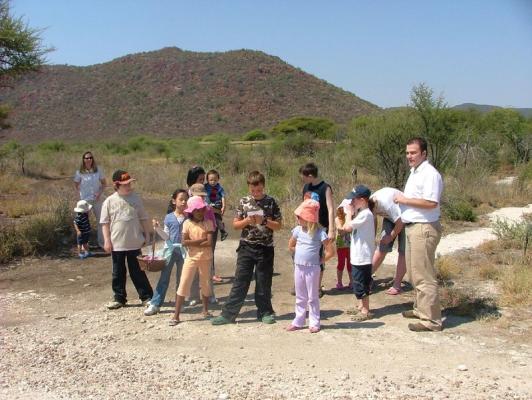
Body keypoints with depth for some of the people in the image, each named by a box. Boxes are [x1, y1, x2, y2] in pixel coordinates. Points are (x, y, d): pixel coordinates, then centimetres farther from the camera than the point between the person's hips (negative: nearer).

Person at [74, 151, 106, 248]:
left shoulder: (98, 169, -3)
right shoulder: (80, 172, -5)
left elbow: (103, 183, 2)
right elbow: (76, 184, 9)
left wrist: (100, 192, -12)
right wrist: (81, 193, -1)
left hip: (98, 199, 1)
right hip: (85, 199, -1)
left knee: (101, 220, 7)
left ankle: (101, 242, 20)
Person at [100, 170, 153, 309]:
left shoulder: (135, 198, 0)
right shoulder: (109, 201, -3)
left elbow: (143, 218, 7)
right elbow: (105, 223, 0)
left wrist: (147, 235, 5)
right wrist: (107, 240, -4)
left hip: (134, 243, 0)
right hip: (117, 244, 0)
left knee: (137, 271, 7)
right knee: (118, 272, 11)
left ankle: (146, 296, 16)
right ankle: (119, 298, 24)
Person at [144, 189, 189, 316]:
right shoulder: (168, 218, 2)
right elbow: (166, 235, 5)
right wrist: (157, 227, -7)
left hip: (183, 250, 0)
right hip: (169, 249, 0)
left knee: (181, 278, 9)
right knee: (164, 278, -1)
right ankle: (155, 304, 1)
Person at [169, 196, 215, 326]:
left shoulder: (208, 223, -3)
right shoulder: (187, 223, -3)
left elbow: (209, 242, -14)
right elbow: (184, 242, -13)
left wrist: (193, 243, -14)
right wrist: (202, 239, -15)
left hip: (206, 258, 1)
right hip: (191, 257, -1)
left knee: (205, 284, 13)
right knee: (183, 285, -4)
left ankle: (205, 310, 31)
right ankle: (176, 315, -1)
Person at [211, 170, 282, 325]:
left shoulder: (271, 202, -1)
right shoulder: (243, 202, 3)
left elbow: (278, 225, 0)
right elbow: (235, 224, 5)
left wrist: (264, 221, -17)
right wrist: (247, 221, -14)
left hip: (265, 248, -1)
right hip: (246, 247, 1)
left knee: (264, 283, 7)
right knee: (240, 281, 2)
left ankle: (265, 312, 21)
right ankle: (228, 314, 6)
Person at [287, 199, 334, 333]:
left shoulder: (319, 232, -14)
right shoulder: (297, 230, 2)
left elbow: (330, 251, -15)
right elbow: (291, 246, 18)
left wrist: (320, 260, -8)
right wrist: (299, 254, 9)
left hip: (312, 268, -5)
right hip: (298, 267, 5)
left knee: (313, 297, 5)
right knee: (300, 297, 15)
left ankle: (314, 323, 14)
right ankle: (298, 321, 24)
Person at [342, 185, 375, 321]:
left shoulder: (365, 214, -18)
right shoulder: (361, 213, 13)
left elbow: (348, 227, -22)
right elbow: (347, 227, 11)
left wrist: (349, 213, -8)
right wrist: (351, 214, 3)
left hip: (362, 257, -10)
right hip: (358, 257, 10)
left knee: (361, 285, -2)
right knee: (359, 284, 19)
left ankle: (366, 311, 7)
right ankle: (361, 307, 30)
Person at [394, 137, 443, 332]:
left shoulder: (429, 174, -16)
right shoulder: (414, 172, 16)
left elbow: (431, 202, -25)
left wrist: (405, 200, -17)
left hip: (424, 229, -11)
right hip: (412, 227, 11)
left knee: (423, 275, -7)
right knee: (414, 272, 19)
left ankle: (431, 320, -1)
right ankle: (420, 309, 33)